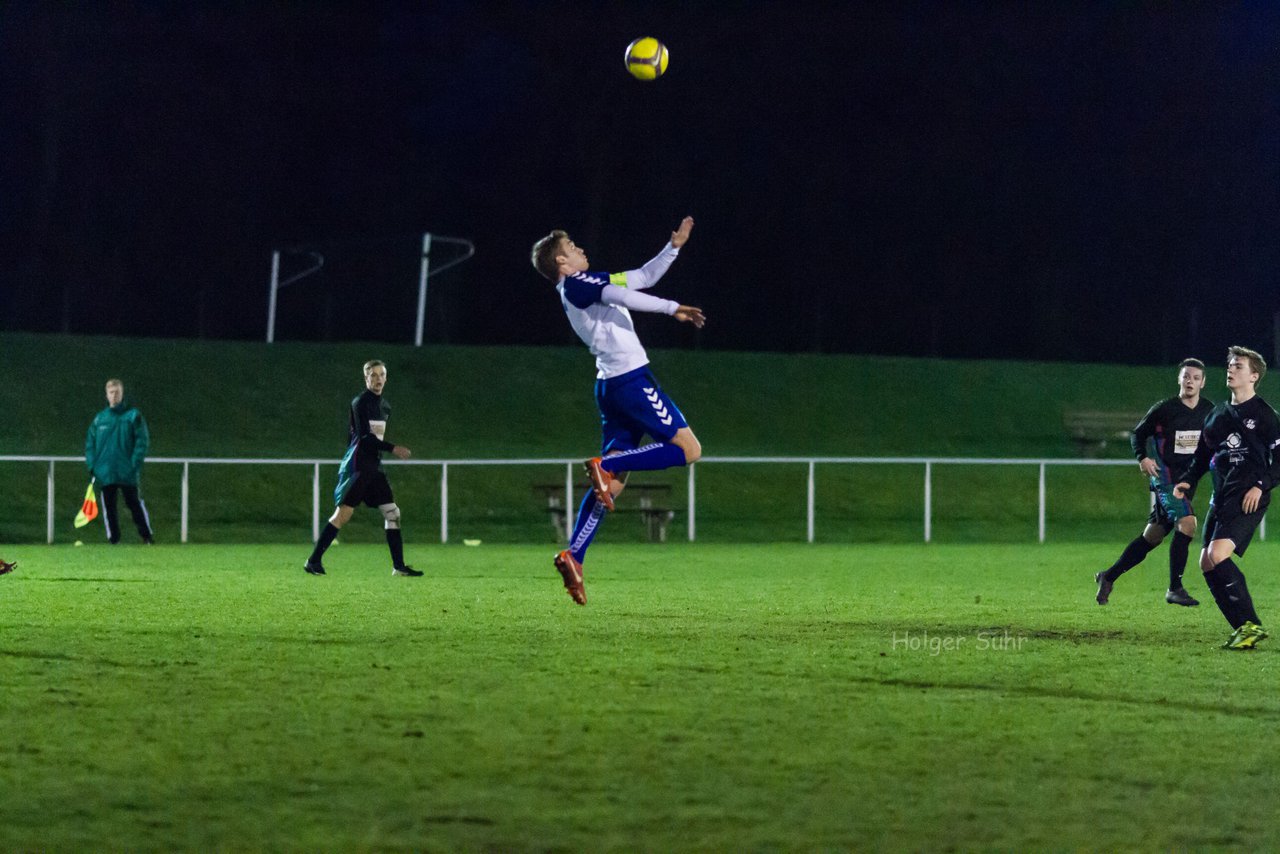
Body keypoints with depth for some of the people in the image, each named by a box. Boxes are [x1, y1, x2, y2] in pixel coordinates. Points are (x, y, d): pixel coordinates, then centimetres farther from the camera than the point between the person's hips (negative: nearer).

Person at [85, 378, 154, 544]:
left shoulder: (133, 415, -1)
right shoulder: (100, 418, 8)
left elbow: (143, 440, -4)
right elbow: (90, 443, 11)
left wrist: (135, 463, -13)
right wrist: (92, 465, 0)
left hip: (127, 473, -3)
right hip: (105, 473, 3)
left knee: (134, 504, -1)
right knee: (108, 506, 5)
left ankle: (147, 536, 7)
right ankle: (112, 538, 12)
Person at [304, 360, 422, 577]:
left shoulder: (384, 406, 16)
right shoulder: (361, 402, -9)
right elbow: (364, 436, -19)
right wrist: (392, 449, -23)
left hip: (374, 467, 8)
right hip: (358, 467, -8)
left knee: (392, 513, 2)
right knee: (343, 513, -10)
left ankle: (399, 566, 5)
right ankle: (313, 561, -5)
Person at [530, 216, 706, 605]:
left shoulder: (581, 286, 23)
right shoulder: (577, 283, -5)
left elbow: (642, 278, 28)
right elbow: (623, 296, -22)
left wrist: (674, 247, 23)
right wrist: (673, 309, -21)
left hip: (611, 384, 9)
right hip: (631, 379, -9)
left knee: (613, 481, 6)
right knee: (688, 449, -11)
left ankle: (573, 556, -5)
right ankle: (604, 465, -17)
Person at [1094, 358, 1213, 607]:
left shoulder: (1208, 410, 6)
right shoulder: (1164, 409, -8)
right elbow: (1138, 433, 1)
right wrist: (1143, 458, -15)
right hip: (1166, 478, -6)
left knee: (1152, 536, 10)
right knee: (1187, 522, -24)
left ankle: (1108, 576, 24)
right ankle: (1174, 588, -18)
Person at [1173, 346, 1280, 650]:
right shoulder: (1217, 415, 18)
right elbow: (1203, 454, 25)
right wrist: (1187, 482, 9)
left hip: (1247, 499, -9)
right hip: (1221, 497, 9)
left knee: (1217, 556, -23)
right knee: (1207, 563, 4)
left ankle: (1250, 625, -16)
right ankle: (1244, 628, 10)